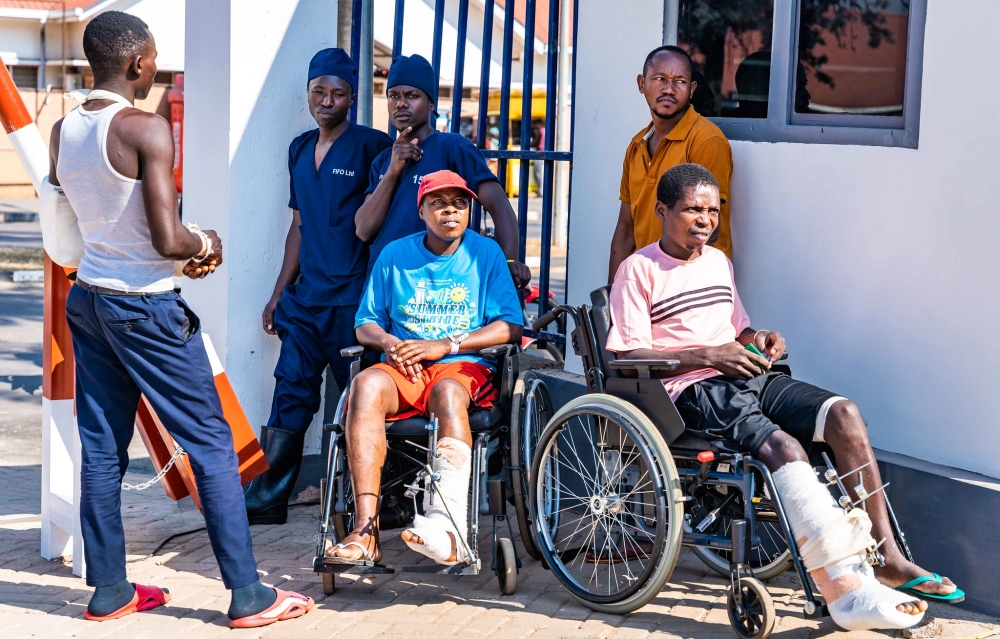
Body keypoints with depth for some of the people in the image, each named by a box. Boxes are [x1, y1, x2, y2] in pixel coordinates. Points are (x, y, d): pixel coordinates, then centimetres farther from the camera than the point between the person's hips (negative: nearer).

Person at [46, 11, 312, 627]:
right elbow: (167, 240, -23)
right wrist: (207, 243, 0)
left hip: (88, 300, 7)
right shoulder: (147, 129, -18)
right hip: (146, 307, -7)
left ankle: (109, 590, 18)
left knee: (102, 447, 12)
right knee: (212, 443, 1)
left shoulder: (61, 132, 4)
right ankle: (249, 595, 4)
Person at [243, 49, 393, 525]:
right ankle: (266, 499, 10)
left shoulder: (371, 146, -6)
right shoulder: (300, 149, 14)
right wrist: (279, 293, 18)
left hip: (351, 299, -6)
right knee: (290, 393, 6)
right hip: (305, 297, 6)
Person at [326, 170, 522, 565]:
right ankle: (365, 530, -43)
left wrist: (445, 346, -10)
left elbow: (510, 327, 1)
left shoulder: (486, 253, 9)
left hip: (465, 368, -2)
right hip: (403, 368, 2)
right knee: (366, 385, -33)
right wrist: (389, 343, -9)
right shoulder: (395, 255, 14)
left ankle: (448, 529, -53)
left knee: (447, 392, -39)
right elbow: (365, 324, 15)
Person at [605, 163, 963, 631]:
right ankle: (845, 589, -38)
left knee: (843, 414, -17)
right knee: (784, 446, -32)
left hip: (747, 378, 7)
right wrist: (708, 355, -16)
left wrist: (759, 341, 6)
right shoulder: (639, 269, -1)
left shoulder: (718, 262, 22)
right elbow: (630, 357, -9)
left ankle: (888, 558, -16)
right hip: (691, 391, -7)